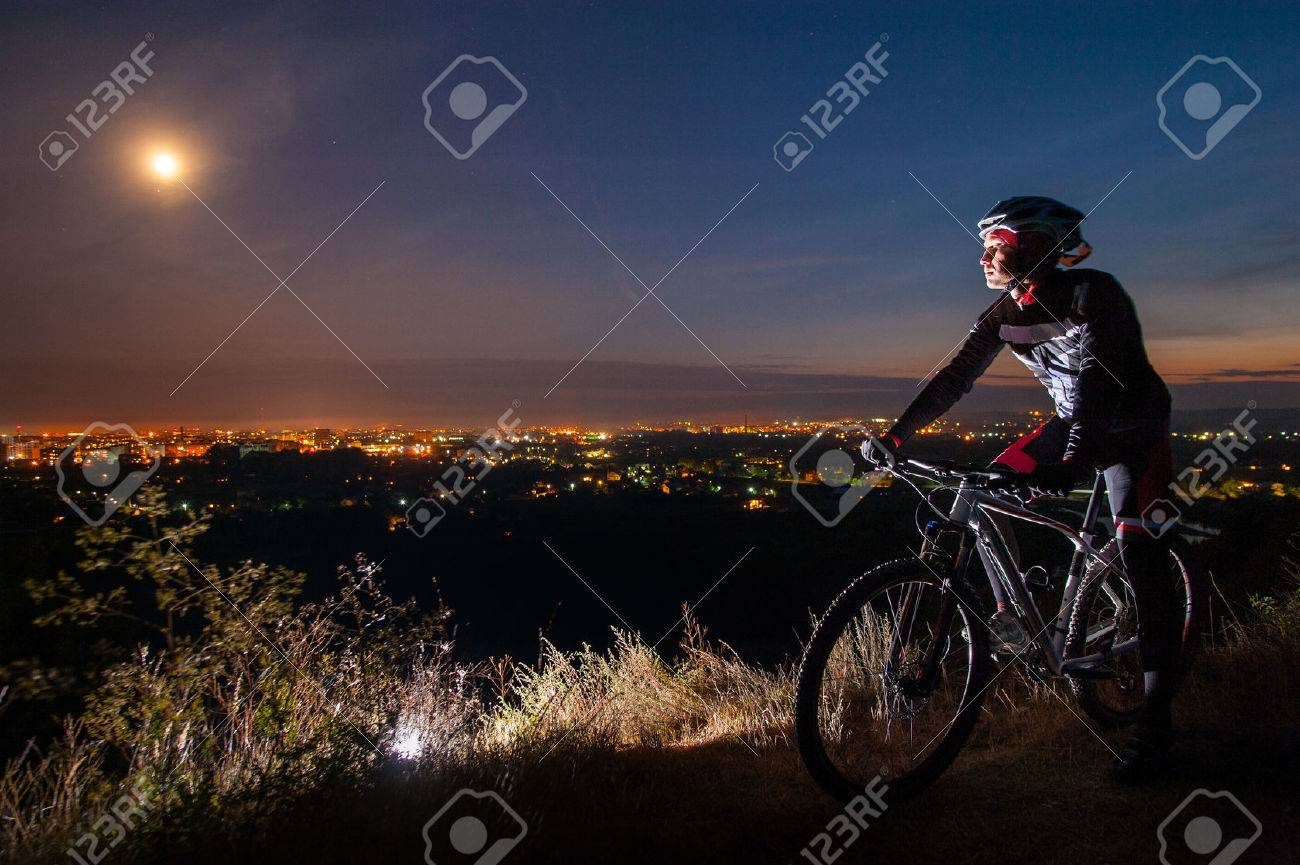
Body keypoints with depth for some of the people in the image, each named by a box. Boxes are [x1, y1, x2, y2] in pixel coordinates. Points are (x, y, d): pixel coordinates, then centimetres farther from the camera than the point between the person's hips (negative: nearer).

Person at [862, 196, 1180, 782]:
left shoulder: (1094, 293, -25)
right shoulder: (1005, 313, -5)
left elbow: (1097, 376, -37)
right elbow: (956, 377, -9)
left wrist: (1073, 459, -52)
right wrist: (895, 436, -19)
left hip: (1134, 430, -6)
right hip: (1074, 424, 7)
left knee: (1137, 549, -20)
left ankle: (1156, 718, -13)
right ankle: (1012, 620, 11)